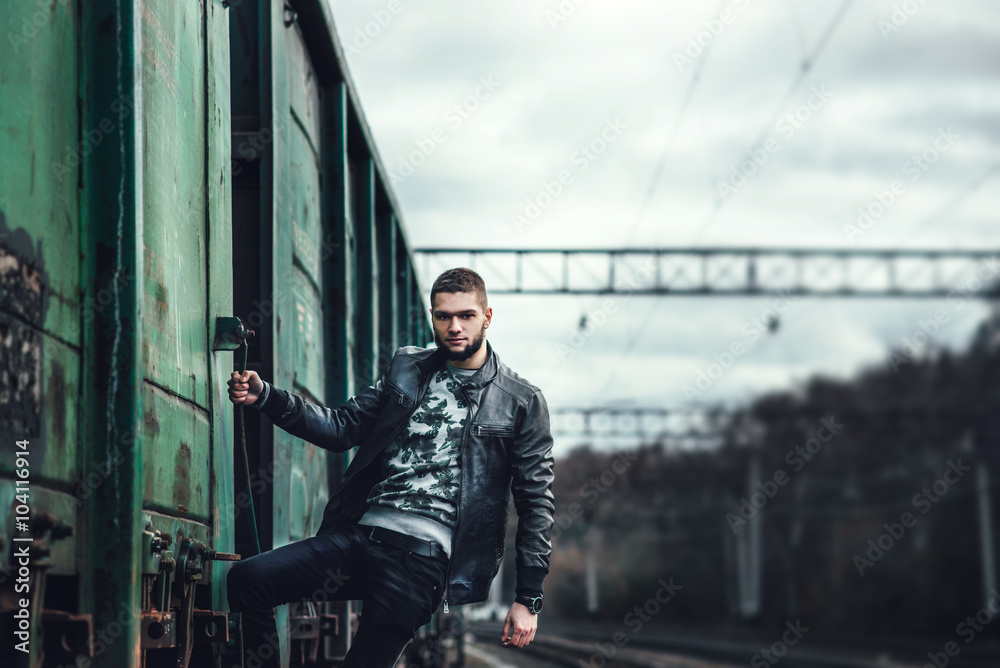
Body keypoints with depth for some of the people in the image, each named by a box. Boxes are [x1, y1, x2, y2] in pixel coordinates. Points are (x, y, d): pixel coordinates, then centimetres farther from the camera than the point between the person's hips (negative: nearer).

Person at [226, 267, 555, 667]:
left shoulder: (522, 402, 4)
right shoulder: (407, 368, 16)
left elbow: (536, 501, 3)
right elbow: (343, 428, 12)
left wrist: (528, 599, -2)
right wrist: (264, 398, -2)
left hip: (424, 554, -4)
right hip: (361, 534, 4)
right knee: (247, 579, -13)